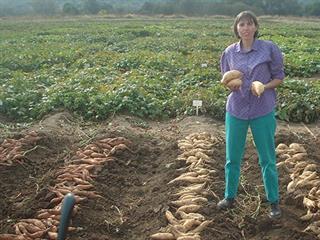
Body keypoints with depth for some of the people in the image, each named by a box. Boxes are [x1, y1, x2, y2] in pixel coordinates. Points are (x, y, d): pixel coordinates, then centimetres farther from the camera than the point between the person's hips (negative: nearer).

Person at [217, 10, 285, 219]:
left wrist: (264, 87, -19)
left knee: (267, 158, 7)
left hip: (263, 111, -2)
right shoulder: (229, 52, 2)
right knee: (232, 157, 12)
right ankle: (230, 197, 30)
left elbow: (279, 77, 0)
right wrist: (231, 85, -11)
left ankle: (274, 201, 24)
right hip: (236, 110, 3)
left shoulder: (269, 48, -6)